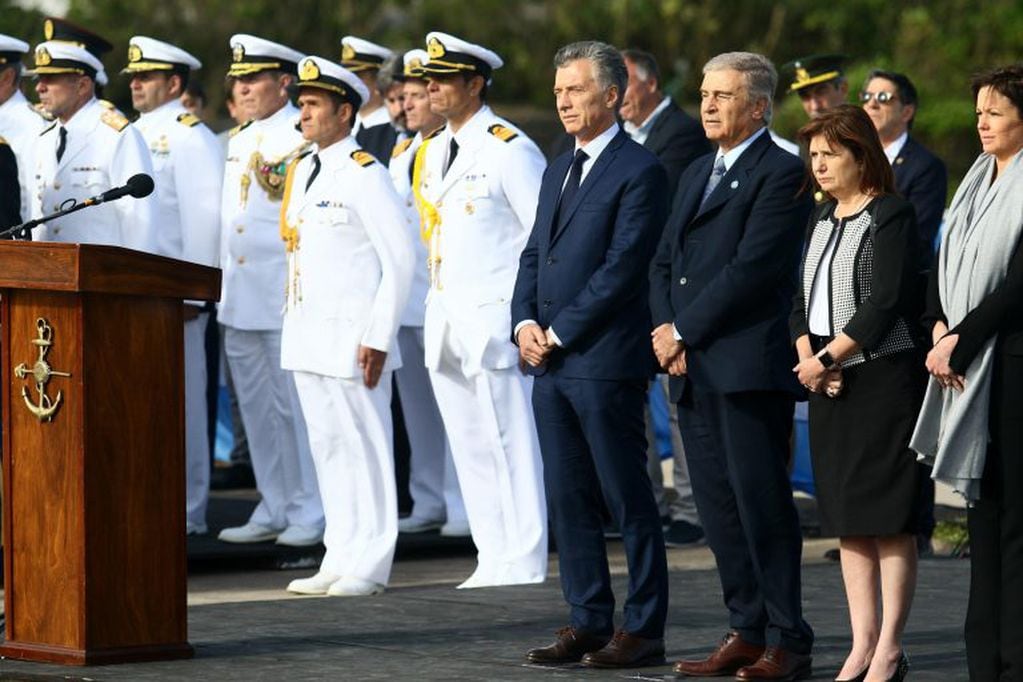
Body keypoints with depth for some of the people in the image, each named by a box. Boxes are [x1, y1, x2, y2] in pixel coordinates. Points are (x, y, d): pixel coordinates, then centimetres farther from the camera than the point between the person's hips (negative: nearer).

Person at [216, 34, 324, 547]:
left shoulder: (304, 138, -9)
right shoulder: (239, 140, 16)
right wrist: (223, 285, 18)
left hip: (286, 295, -8)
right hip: (239, 301, 8)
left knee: (296, 405, -4)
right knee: (256, 408, 11)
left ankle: (310, 513, 3)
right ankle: (273, 510, 19)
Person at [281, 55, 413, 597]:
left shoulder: (365, 176, -11)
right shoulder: (301, 172, 14)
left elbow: (400, 261, -13)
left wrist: (378, 339, -16)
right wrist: (293, 323, 15)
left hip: (351, 337, -8)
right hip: (307, 337, 8)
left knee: (364, 445, -2)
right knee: (326, 446, 11)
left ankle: (369, 565, 3)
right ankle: (339, 558, 17)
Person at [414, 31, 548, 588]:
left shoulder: (509, 149, -10)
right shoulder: (432, 153, 15)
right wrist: (437, 305, 16)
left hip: (493, 320, -8)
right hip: (445, 322, 8)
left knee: (509, 446, -5)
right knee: (469, 448, 9)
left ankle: (523, 564, -1)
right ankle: (492, 560, 15)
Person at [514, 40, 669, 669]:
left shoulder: (640, 170, -9)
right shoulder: (559, 170, 18)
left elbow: (622, 266, -15)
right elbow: (535, 254, 18)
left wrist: (558, 332, -13)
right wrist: (525, 323, 0)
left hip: (605, 361, -8)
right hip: (550, 361, 8)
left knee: (630, 500, -2)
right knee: (569, 500, 10)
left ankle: (644, 630, 3)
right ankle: (589, 623, 16)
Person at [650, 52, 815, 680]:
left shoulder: (782, 174, -7)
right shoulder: (696, 175, 21)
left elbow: (753, 268, -15)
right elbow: (664, 263, 18)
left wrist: (683, 330, -11)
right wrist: (668, 335, 1)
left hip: (749, 367, -8)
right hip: (693, 370, 8)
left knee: (763, 504, -6)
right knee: (718, 508, 9)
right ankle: (747, 631, 16)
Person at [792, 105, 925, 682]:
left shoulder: (893, 215, -8)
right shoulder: (821, 221, 16)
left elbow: (886, 302, -16)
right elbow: (803, 299, 15)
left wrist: (826, 359, -14)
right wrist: (807, 356, -4)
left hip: (883, 377, -8)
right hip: (829, 383, 8)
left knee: (889, 518, -6)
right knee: (848, 521, 7)